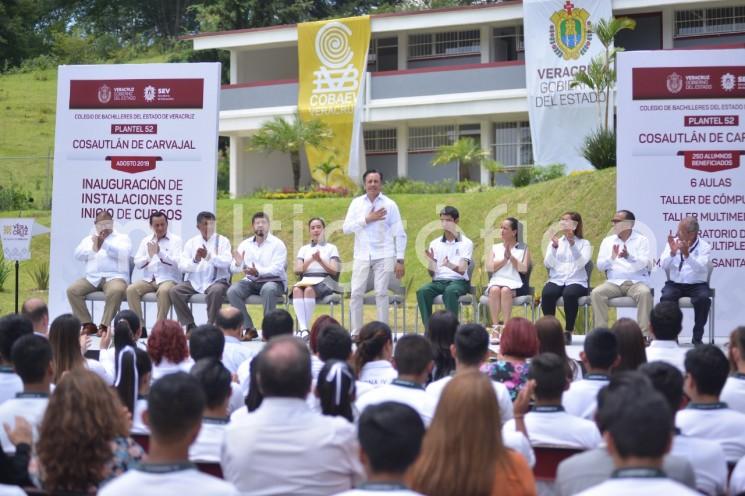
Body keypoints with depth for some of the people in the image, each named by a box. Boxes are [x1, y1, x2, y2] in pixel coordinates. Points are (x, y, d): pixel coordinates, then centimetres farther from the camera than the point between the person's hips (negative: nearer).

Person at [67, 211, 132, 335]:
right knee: (72, 290, -20)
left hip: (114, 276, -4)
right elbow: (78, 255, 8)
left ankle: (104, 325, -26)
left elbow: (124, 253, -10)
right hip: (92, 278, 4)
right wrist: (93, 249, -8)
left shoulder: (122, 238, 12)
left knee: (116, 291, -37)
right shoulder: (89, 239, 22)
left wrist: (105, 243, -18)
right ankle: (88, 325, -13)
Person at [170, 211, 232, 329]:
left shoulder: (222, 241, 5)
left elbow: (227, 262, -11)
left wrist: (208, 256, -27)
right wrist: (195, 260, -20)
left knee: (216, 290, -36)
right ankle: (190, 325, -10)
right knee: (174, 291, -21)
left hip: (216, 281, -3)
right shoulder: (191, 243, 12)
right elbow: (182, 266, 1)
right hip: (194, 282, 3)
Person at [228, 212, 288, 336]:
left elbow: (277, 269, -15)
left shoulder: (277, 244, -1)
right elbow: (233, 269, 4)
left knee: (268, 289, -38)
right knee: (232, 291, -24)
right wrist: (238, 264, -21)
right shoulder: (245, 244, 11)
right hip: (250, 282, 4)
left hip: (273, 281, -4)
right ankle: (249, 328, -15)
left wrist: (258, 272, -32)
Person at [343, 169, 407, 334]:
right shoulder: (356, 203, 8)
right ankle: (356, 332, 7)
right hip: (362, 255, 2)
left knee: (381, 293, -4)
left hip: (383, 255, -2)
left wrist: (400, 260, -4)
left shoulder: (389, 204, 3)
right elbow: (346, 228, 1)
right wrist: (367, 219, -10)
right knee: (356, 293, -1)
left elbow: (399, 233, 2)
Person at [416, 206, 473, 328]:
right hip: (438, 281, 3)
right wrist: (430, 261, -15)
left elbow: (462, 270, -8)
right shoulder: (435, 243, 13)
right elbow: (432, 273, 8)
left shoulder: (466, 243, 3)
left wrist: (449, 265, -30)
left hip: (458, 281, -3)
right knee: (422, 291, -30)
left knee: (450, 292, -39)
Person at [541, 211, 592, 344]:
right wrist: (554, 247, -9)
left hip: (576, 281, -2)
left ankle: (568, 331, -26)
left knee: (569, 294, -38)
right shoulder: (554, 242, 19)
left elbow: (581, 263, -7)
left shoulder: (584, 243, 12)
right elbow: (548, 264, 5)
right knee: (547, 293, -33)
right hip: (556, 280, 2)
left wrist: (572, 244, -17)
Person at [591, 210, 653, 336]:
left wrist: (629, 257, -30)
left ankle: (645, 334, -31)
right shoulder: (607, 241, 14)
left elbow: (643, 264, -10)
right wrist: (612, 258, -16)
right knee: (596, 293, -26)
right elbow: (600, 265, 5)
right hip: (614, 282, 3)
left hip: (636, 282, -2)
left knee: (645, 293, -35)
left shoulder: (641, 240, 6)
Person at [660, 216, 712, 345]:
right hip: (674, 283, 2)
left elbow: (700, 268, -20)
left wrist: (686, 254, -35)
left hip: (697, 285, -1)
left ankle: (697, 336, -16)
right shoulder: (673, 242, 4)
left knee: (703, 299, -33)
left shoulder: (705, 247, -3)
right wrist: (672, 252, -24)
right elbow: (663, 265, -6)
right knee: (666, 298, -31)